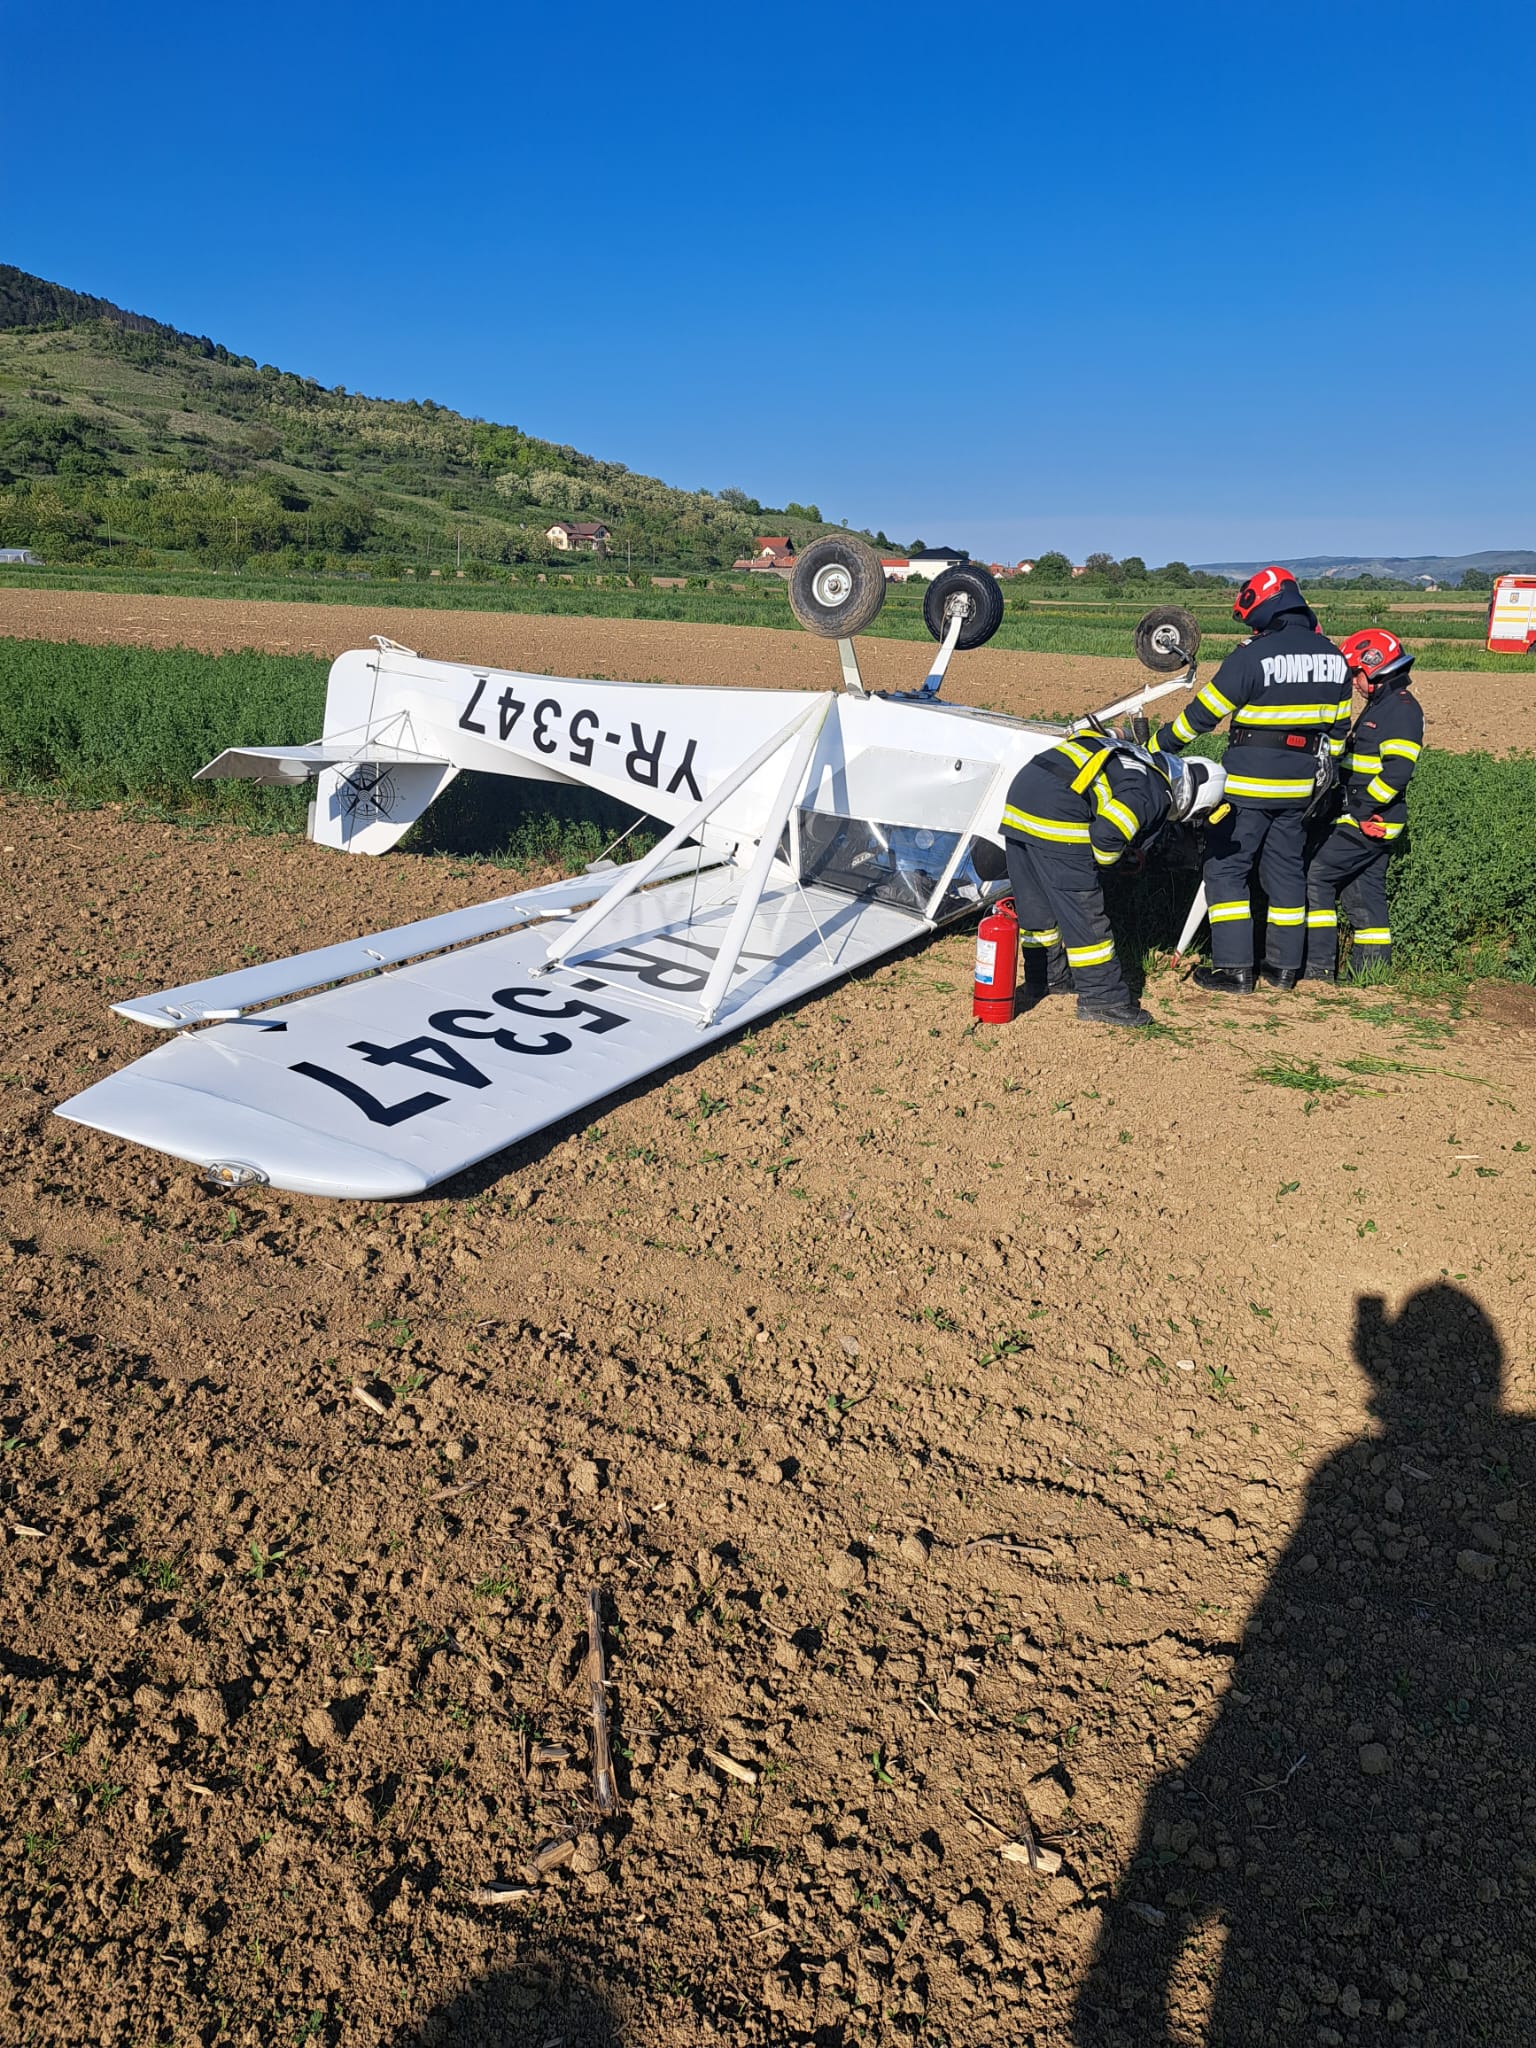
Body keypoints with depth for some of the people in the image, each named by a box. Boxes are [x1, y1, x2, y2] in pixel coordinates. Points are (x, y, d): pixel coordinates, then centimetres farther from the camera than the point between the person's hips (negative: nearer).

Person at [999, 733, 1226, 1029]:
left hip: (1018, 797, 9)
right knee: (1083, 909, 0)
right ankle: (1102, 999, 7)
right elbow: (1108, 832, -15)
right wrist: (1101, 862, 7)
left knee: (1033, 904, 20)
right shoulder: (1153, 794, -3)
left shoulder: (1128, 755, 25)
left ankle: (1044, 980, 35)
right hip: (1056, 815, -9)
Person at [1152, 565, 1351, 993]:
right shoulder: (1332, 657, 6)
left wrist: (1156, 748, 0)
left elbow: (1202, 714, -11)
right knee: (1287, 870, 15)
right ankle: (1285, 966, 21)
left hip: (1250, 785, -7)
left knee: (1226, 868, 3)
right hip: (1300, 785, 7)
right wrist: (1325, 772, 25)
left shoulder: (1253, 657, -15)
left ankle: (1235, 968, 1)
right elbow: (1338, 726, 14)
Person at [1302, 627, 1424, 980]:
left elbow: (1398, 769, -23)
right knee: (1364, 893, 13)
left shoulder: (1401, 707, -14)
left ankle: (1318, 967, -8)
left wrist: (1359, 808, -21)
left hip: (1370, 824, -10)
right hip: (1371, 822, 10)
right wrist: (1351, 805, 14)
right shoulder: (1382, 704, 17)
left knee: (1316, 876, -10)